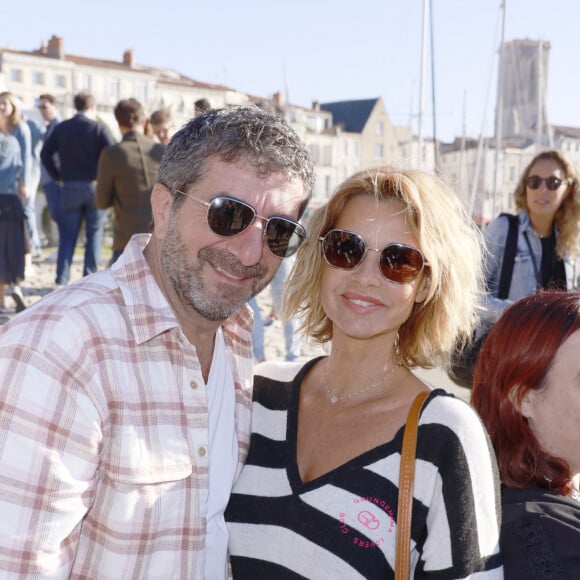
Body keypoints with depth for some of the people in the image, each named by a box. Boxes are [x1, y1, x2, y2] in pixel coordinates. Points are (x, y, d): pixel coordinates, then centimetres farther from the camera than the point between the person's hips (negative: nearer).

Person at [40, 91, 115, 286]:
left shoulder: (61, 128, 5)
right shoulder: (98, 127, -6)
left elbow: (45, 154, 2)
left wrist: (57, 175, 9)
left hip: (70, 187, 3)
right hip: (95, 186, -3)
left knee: (68, 235, 8)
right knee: (94, 235, 7)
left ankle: (61, 279, 4)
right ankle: (89, 278, 6)